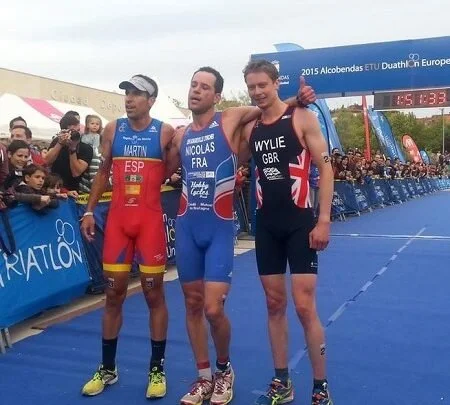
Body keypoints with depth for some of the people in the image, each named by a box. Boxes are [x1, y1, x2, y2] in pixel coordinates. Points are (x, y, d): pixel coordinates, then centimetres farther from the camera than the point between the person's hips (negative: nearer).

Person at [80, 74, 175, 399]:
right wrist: (89, 210, 9)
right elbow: (103, 172, 13)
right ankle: (107, 368, 23)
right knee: (114, 293, 9)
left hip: (150, 219, -3)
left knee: (154, 292, 3)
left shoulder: (165, 132, -1)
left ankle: (157, 369, 16)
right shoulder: (113, 129, 7)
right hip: (117, 218, 3)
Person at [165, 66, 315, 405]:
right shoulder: (180, 136, 11)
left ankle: (225, 369, 21)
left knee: (213, 308, -9)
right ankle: (204, 377, 27)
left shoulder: (230, 120, -2)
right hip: (186, 227, 5)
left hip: (220, 228, -4)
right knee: (193, 304, 10)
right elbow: (162, 173, 23)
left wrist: (294, 101, -9)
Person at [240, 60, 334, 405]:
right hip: (266, 225, 5)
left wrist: (324, 220, -15)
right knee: (274, 305, 10)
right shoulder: (249, 128, 8)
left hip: (300, 223, -5)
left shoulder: (302, 119, -5)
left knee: (305, 307, -5)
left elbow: (325, 168, -9)